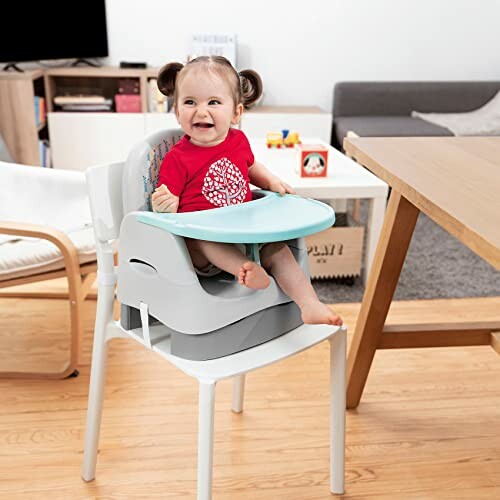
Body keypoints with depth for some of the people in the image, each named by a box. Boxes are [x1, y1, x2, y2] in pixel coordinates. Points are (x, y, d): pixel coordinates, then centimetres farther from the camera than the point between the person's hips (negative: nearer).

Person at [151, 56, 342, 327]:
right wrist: (164, 206, -32)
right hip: (196, 247, -4)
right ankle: (245, 269, -47)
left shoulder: (238, 141, 4)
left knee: (278, 250, -13)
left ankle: (311, 306, -16)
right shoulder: (176, 159, -12)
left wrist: (272, 182, 11)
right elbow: (168, 211, -8)